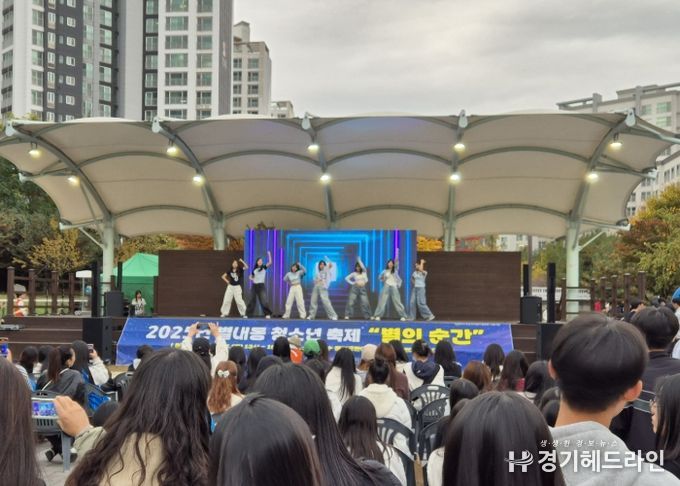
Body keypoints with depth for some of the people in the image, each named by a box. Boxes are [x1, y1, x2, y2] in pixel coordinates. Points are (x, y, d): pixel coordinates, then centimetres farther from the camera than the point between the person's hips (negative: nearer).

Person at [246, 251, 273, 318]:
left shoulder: (264, 268, 2)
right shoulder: (254, 270, 11)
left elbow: (270, 263, -13)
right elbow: (251, 277, 25)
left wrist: (269, 254, -16)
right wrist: (252, 279, 3)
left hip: (261, 286, -3)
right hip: (254, 286, 4)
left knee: (264, 300, -12)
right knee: (252, 300, 7)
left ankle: (267, 314, -9)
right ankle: (248, 314, 13)